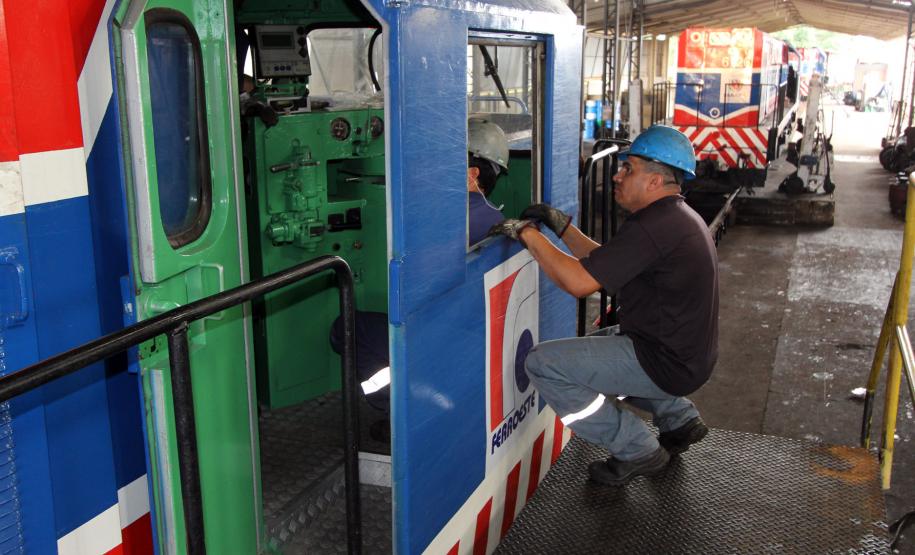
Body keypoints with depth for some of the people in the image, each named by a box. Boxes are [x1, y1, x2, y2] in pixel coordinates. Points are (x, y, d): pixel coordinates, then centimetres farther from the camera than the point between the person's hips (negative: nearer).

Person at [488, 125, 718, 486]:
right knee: (589, 346, 31)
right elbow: (604, 263, 17)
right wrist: (562, 226, 11)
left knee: (543, 363, -11)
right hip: (689, 354, 11)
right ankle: (679, 418, 25)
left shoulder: (654, 226, -24)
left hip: (669, 362, -11)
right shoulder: (675, 217, 11)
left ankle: (637, 451, -1)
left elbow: (579, 281, -26)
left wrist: (528, 233, -17)